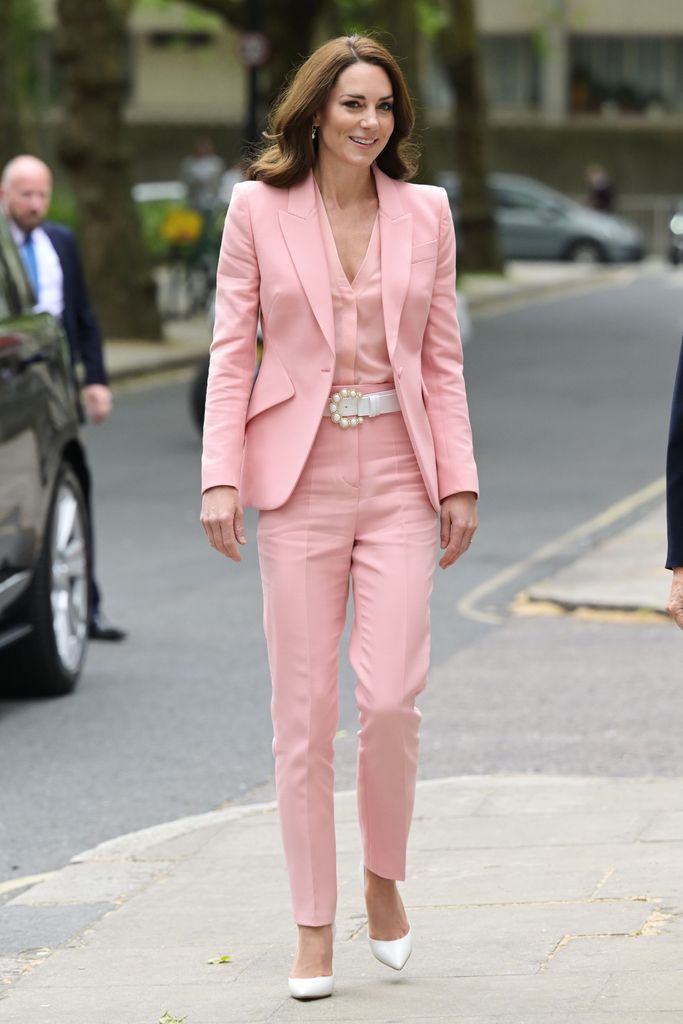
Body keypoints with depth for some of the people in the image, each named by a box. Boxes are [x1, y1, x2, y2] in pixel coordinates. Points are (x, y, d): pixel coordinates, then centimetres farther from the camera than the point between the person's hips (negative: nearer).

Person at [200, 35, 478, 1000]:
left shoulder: (426, 212, 6)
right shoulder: (259, 208, 1)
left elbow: (442, 359, 9)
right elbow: (232, 351, 1)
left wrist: (459, 480, 3)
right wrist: (221, 477, -7)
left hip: (398, 479, 1)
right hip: (299, 479, -1)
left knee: (391, 699, -9)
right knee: (305, 711, 1)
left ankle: (384, 877, 18)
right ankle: (314, 928, 11)